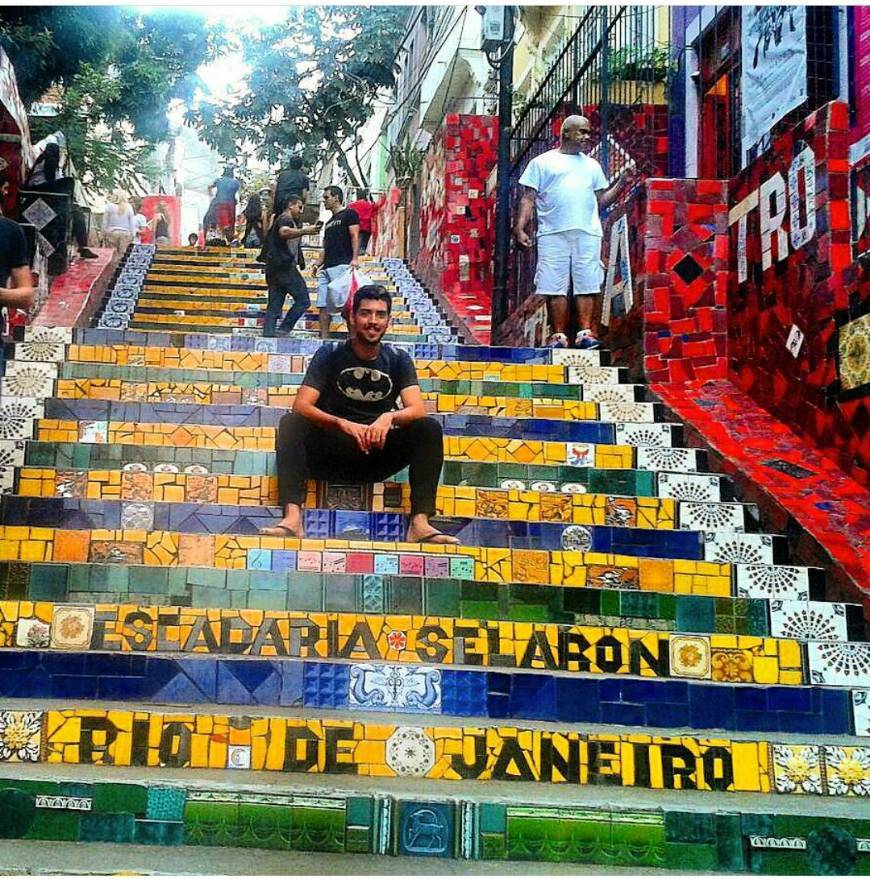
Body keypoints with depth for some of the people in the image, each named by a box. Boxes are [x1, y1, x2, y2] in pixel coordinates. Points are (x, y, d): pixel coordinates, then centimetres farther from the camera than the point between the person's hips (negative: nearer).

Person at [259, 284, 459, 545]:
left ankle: (420, 523, -32)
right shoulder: (330, 355, -2)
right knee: (291, 423, -26)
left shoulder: (398, 360, 3)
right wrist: (343, 424, -32)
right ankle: (292, 517, -41)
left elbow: (418, 410, -10)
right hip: (331, 453, -1)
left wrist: (389, 418, -33)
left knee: (429, 429, -21)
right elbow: (301, 405, -14)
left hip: (378, 455, 1)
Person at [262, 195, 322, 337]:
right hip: (284, 266, -10)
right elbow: (283, 232, -29)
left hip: (274, 269, 10)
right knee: (303, 300, -10)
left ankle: (268, 333, -2)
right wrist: (305, 231, -39)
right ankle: (283, 330, -14)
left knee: (274, 306, 5)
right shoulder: (285, 219, -4)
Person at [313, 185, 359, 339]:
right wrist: (318, 264, 16)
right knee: (323, 305, 2)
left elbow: (355, 236, -8)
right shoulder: (329, 222, 28)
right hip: (326, 268, 9)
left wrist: (355, 258, -20)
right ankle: (324, 338, 3)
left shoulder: (349, 214, 3)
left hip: (342, 266, -9)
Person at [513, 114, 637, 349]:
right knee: (555, 287, -5)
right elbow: (529, 198, 6)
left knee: (586, 286, -5)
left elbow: (602, 200, 22)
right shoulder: (542, 162, 12)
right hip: (553, 233, -3)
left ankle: (585, 332, -4)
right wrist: (520, 227, -6)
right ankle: (558, 335, -1)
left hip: (588, 233, 3)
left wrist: (621, 183, 8)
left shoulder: (592, 165, 24)